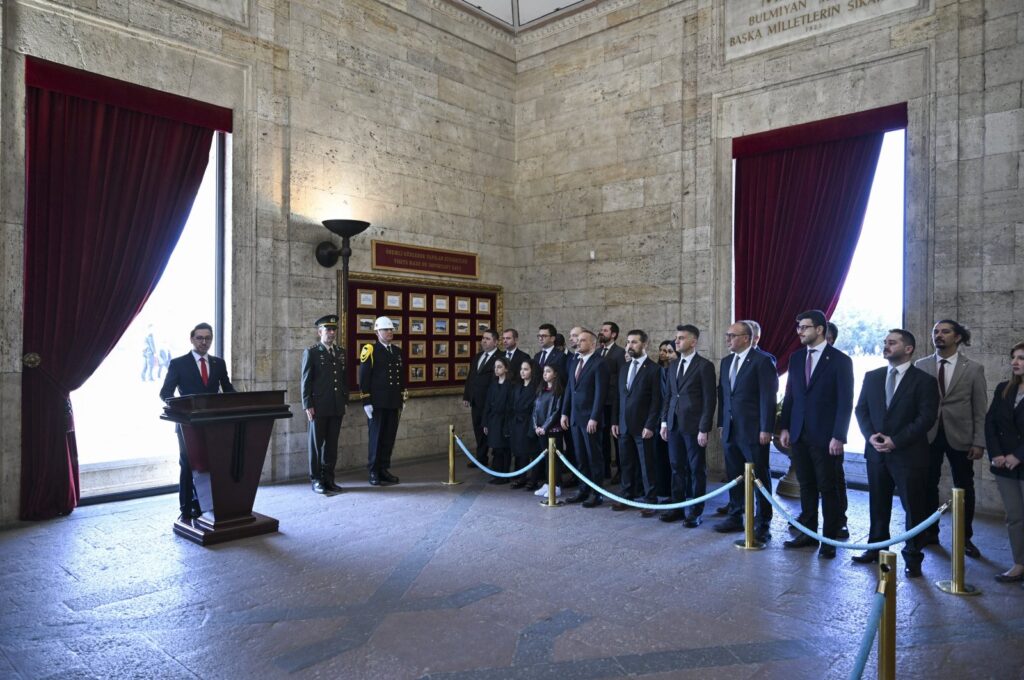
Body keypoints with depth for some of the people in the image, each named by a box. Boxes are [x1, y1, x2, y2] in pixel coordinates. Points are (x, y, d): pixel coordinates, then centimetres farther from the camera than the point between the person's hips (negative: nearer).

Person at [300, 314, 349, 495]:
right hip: (319, 407, -4)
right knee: (316, 444, 5)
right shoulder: (311, 352, -2)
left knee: (332, 444, 8)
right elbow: (305, 381, -5)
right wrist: (307, 405, -10)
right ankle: (316, 480, 14)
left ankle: (329, 479, 17)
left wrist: (345, 401, 10)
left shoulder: (341, 352, 13)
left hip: (337, 407, 4)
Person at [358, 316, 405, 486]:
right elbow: (364, 378, -8)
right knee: (376, 438, 1)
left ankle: (384, 470, 17)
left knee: (389, 438, 7)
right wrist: (366, 402, -13)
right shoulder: (370, 350, -5)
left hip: (393, 403, 5)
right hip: (377, 403, -5)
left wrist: (402, 400, 14)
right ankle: (373, 472, 10)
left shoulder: (397, 351, 14)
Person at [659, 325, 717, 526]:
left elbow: (710, 400, -10)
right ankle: (677, 507, 22)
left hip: (693, 426, -6)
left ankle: (695, 512, 14)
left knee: (696, 470, 4)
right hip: (674, 425, 6)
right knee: (677, 468, 11)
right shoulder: (672, 366, 13)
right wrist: (664, 421, 9)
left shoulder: (704, 366, -7)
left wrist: (704, 429, -13)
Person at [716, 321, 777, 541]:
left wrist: (766, 429, -15)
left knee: (760, 477, 3)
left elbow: (768, 397, -12)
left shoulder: (762, 360, -8)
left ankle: (763, 524, 12)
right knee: (734, 476, 13)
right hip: (731, 430, 7)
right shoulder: (726, 362, 13)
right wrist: (722, 424, 12)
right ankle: (735, 517, 25)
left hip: (753, 431, -6)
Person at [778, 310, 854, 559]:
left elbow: (845, 402, -8)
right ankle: (809, 533, 22)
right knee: (806, 487, 12)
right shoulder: (796, 358, 9)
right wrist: (784, 427, 7)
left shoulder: (840, 360, -6)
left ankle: (829, 540, 14)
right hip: (799, 435, 5)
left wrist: (838, 436, -13)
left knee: (828, 489, 4)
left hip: (825, 437, -5)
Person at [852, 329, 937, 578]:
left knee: (913, 508, 4)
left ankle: (912, 557, 16)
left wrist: (895, 441, -17)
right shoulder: (872, 376, 9)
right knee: (878, 504, 13)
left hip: (908, 454, -4)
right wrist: (870, 435, -9)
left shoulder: (924, 380, -4)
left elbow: (926, 417, -10)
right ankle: (876, 547, 26)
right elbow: (861, 409, 8)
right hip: (877, 452, 4)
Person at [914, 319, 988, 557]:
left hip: (960, 436, -1)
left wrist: (979, 442, -6)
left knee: (964, 489, 9)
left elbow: (980, 410, -1)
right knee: (927, 486, 7)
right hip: (928, 435, 1)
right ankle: (930, 533, 21)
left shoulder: (973, 369, 0)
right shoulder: (921, 366, 2)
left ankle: (965, 538, 22)